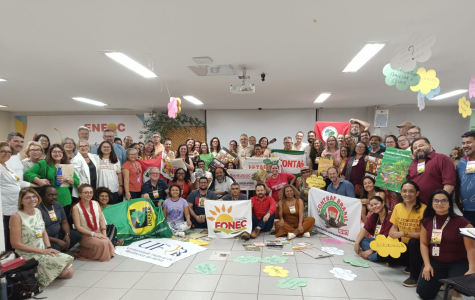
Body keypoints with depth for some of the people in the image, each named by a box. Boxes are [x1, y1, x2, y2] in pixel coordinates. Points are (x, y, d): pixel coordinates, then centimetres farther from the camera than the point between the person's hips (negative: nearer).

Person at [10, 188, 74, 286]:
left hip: (44, 251, 7)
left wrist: (49, 248, -3)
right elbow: (16, 244, -16)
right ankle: (34, 275, 4)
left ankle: (39, 274, 15)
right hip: (28, 255, -7)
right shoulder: (17, 216, -15)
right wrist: (42, 251, -17)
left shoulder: (38, 212, 7)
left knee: (70, 272, -2)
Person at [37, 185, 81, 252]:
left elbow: (64, 222, 10)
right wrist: (57, 241, -23)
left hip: (57, 234, 8)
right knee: (55, 248, -33)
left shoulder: (58, 206, 4)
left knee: (77, 235, -8)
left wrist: (67, 235, -10)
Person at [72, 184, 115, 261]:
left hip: (98, 232, 4)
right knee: (102, 243, -27)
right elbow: (78, 227, -10)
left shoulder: (96, 203, 6)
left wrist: (104, 233, -7)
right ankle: (85, 254, -3)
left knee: (108, 242, -26)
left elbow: (102, 220, 6)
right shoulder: (76, 208, -8)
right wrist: (93, 234, -16)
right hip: (85, 235, -4)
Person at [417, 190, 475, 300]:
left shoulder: (461, 222, -15)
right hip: (435, 261, 4)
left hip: (458, 262, -3)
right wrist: (427, 264, -6)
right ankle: (442, 279, 29)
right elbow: (424, 244, 3)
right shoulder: (426, 221, -1)